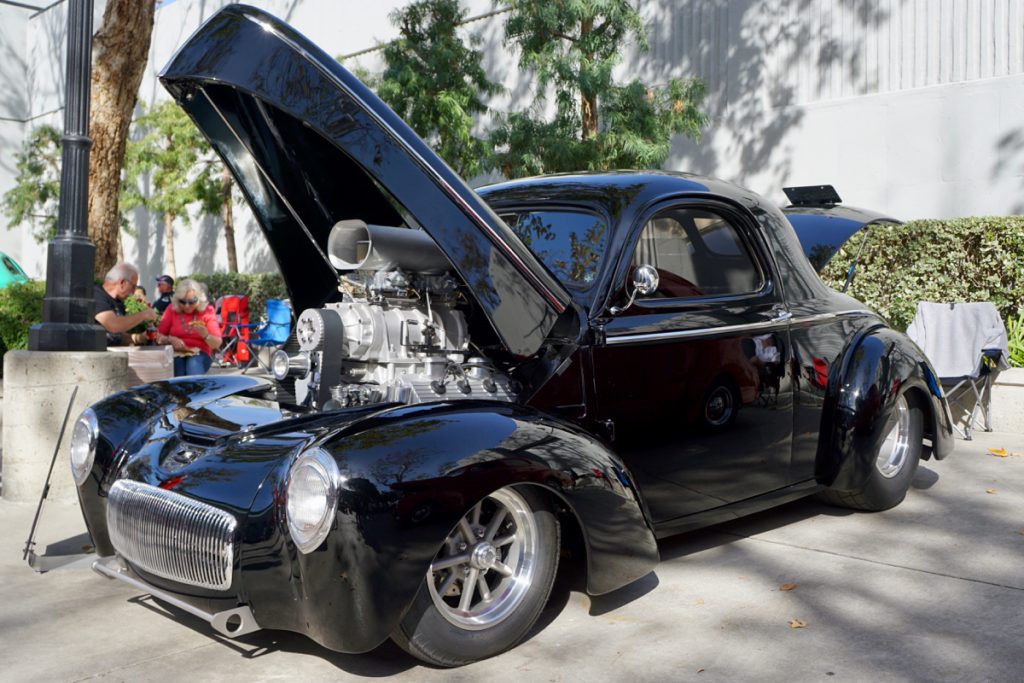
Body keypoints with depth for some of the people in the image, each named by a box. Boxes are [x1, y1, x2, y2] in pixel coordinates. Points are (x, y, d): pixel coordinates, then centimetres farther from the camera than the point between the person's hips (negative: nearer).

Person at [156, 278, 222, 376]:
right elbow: (158, 336, 4)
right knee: (177, 364, -33)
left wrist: (205, 335, -21)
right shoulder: (171, 309, 7)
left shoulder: (207, 311, 3)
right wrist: (170, 339, -16)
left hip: (199, 354, -1)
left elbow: (217, 344, -1)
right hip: (175, 354, 1)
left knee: (193, 365, -34)